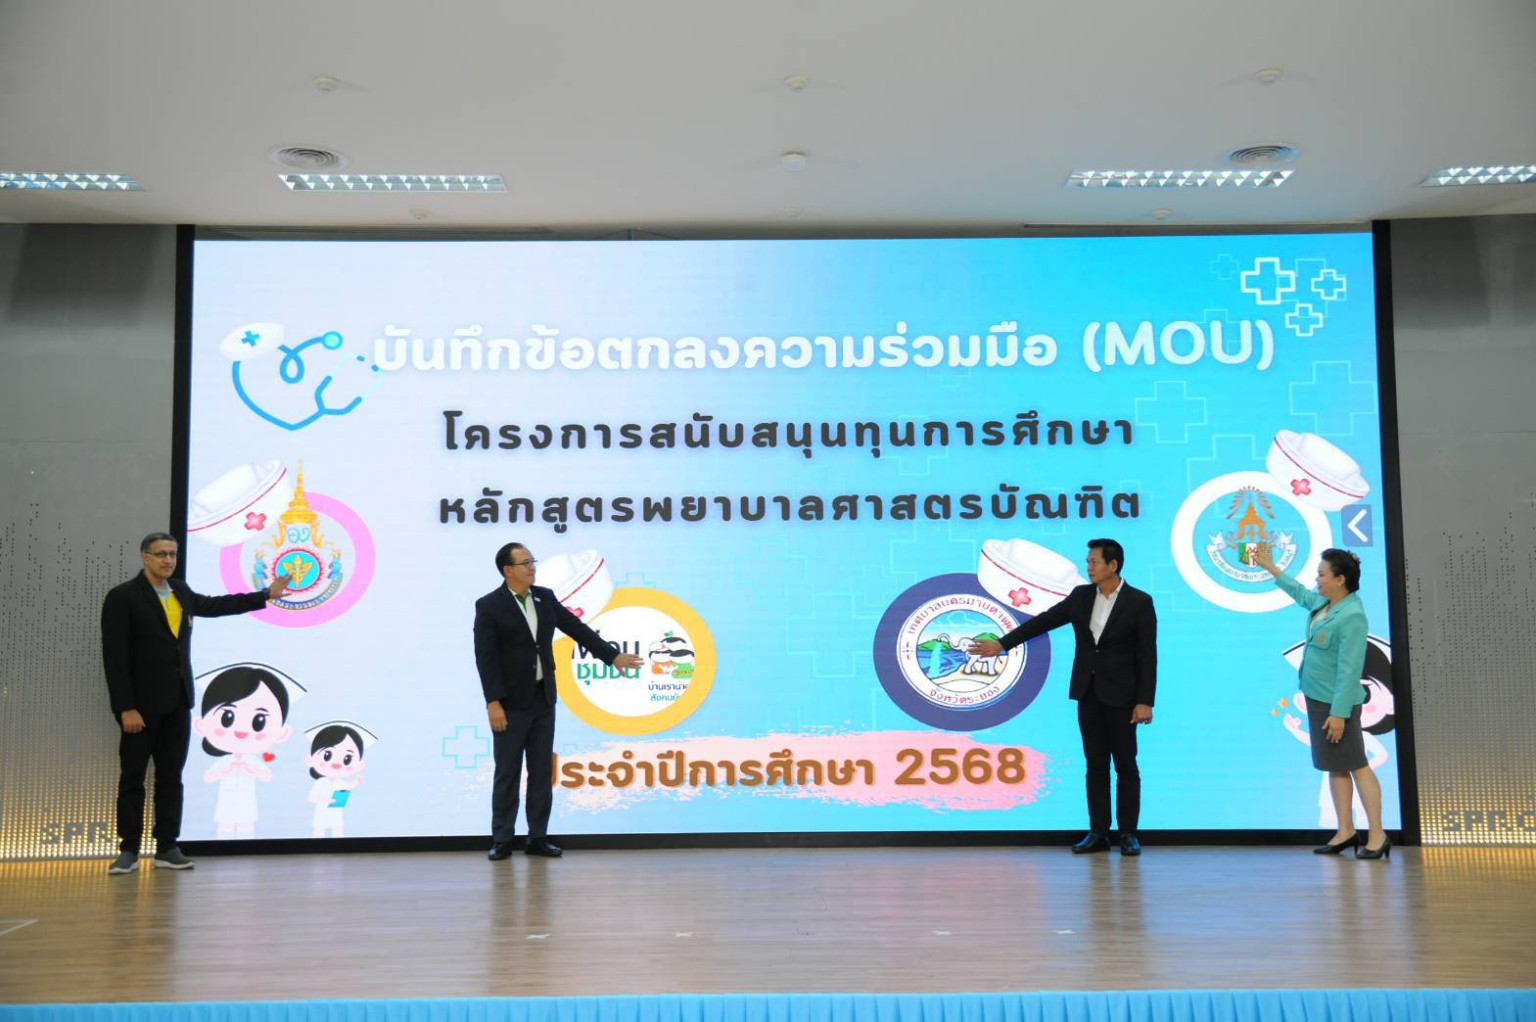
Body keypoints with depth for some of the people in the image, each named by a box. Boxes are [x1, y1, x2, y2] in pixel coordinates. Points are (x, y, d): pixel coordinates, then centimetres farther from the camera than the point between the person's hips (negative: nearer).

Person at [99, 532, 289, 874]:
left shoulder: (181, 592, 11)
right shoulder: (123, 597, -9)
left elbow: (215, 605, 29)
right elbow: (114, 656, -12)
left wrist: (266, 595, 32)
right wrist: (126, 708, -17)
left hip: (177, 703, 6)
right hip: (141, 705, -6)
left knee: (171, 777, 8)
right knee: (132, 778, 2)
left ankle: (167, 848, 14)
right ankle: (128, 850, 10)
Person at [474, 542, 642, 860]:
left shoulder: (545, 597, 7)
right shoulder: (489, 605, -10)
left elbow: (577, 629, 10)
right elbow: (485, 657, -14)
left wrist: (612, 655, 6)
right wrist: (493, 702, -19)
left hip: (543, 699, 5)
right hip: (510, 703, -5)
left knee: (542, 771, 7)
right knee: (507, 773, 0)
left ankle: (538, 837, 13)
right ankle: (502, 840, 8)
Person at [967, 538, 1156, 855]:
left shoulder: (1140, 602, -9)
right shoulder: (1081, 595, 5)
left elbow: (1147, 655, -10)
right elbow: (1043, 621, 7)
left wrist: (1145, 701, -15)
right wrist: (1001, 643, 3)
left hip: (1120, 694, -4)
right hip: (1087, 692, 4)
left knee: (1125, 765, 1)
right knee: (1096, 765, 6)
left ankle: (1128, 834, 9)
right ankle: (1098, 833, 10)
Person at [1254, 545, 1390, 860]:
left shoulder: (1352, 616, -20)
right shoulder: (1324, 603, 7)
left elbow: (1349, 668, -23)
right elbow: (1300, 593, 31)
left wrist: (1339, 712, -25)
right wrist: (1270, 568, 36)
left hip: (1336, 702, -9)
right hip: (1317, 697, 9)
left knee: (1357, 766, -5)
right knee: (1334, 766, 11)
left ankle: (1377, 836, 0)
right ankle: (1346, 831, 16)